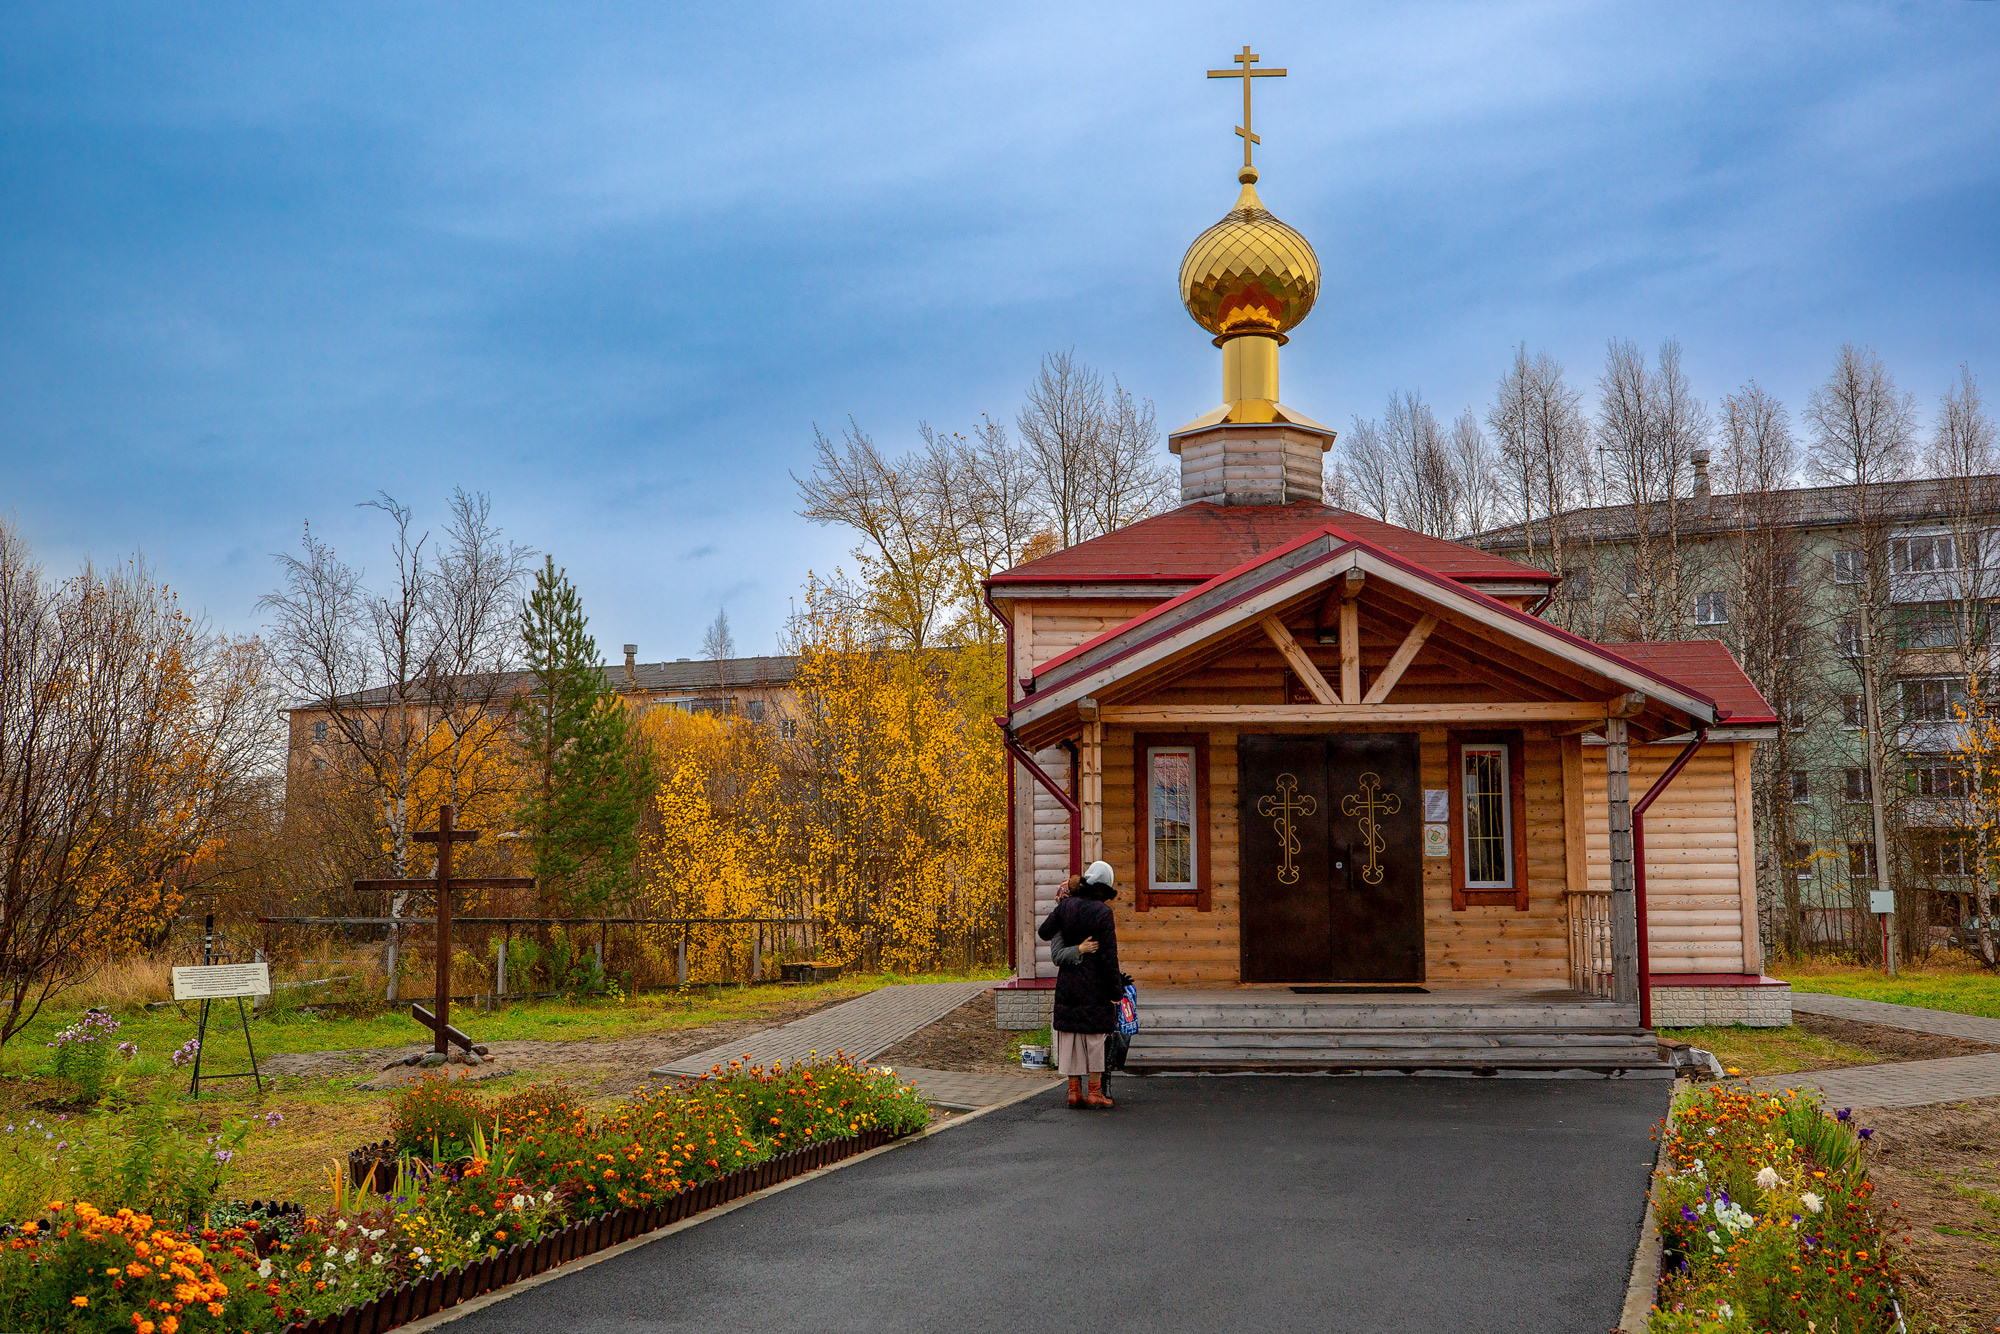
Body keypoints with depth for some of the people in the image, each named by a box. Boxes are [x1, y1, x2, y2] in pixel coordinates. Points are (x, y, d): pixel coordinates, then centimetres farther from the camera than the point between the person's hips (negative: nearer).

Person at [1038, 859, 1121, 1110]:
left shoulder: (1066, 906, -2)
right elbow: (1109, 955, -12)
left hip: (1067, 982, 4)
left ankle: (1074, 1089, 12)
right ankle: (1094, 1091, 6)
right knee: (1095, 1035, 4)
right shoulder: (1102, 912, -13)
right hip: (1095, 984, -4)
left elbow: (1043, 932, 8)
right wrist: (1116, 990, -6)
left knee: (1070, 1034, 9)